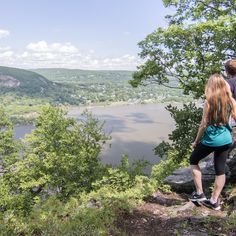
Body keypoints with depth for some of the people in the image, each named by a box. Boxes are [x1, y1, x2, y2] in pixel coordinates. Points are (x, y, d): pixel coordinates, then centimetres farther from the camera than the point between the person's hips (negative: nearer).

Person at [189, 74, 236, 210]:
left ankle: (199, 193, 17)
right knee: (220, 169, 11)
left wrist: (196, 141, 1)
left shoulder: (209, 102, -13)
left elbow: (204, 125, -11)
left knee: (193, 160, 17)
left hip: (210, 140, -4)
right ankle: (214, 201, 21)